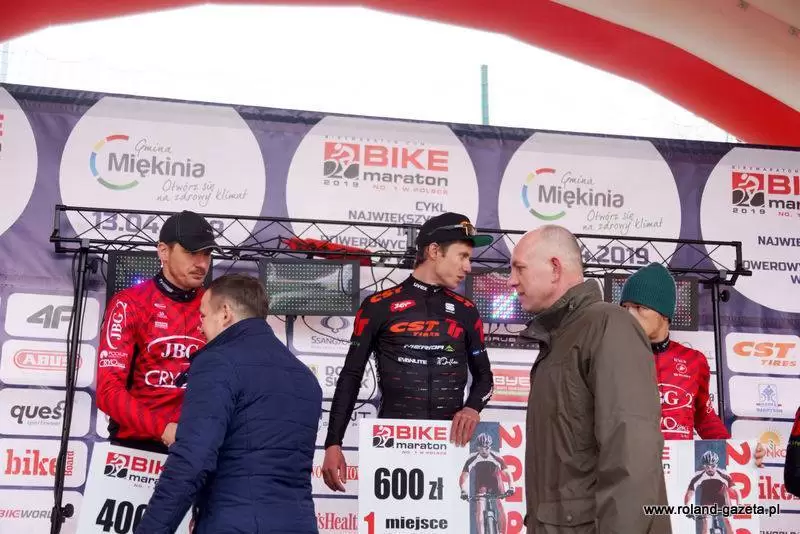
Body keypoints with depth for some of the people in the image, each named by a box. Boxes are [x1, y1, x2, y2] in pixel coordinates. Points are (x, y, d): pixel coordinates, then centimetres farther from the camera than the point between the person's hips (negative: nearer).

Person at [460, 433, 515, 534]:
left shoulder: (497, 458, -23)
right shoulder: (472, 459, -23)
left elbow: (508, 473, -22)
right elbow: (463, 476, -24)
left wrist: (511, 487, -37)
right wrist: (463, 491, -39)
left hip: (495, 484, 0)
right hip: (481, 485, 0)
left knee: (500, 508, -13)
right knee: (479, 508, -16)